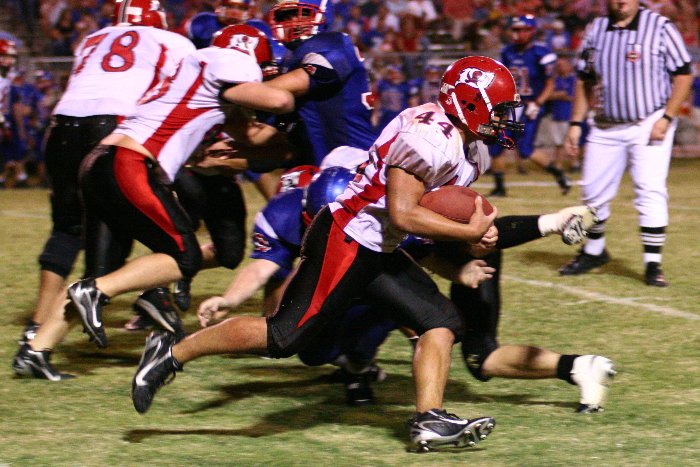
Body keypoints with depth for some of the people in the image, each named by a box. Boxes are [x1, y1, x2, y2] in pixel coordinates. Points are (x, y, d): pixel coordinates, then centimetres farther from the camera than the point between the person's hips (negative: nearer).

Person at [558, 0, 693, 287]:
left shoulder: (660, 27, -6)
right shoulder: (595, 30, 7)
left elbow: (683, 75, -6)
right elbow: (584, 81, 15)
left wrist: (666, 118, -14)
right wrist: (575, 123, 9)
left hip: (649, 126, -4)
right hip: (605, 128, 4)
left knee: (651, 192, -12)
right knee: (593, 191, 8)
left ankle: (653, 264, -6)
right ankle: (594, 252, 30)